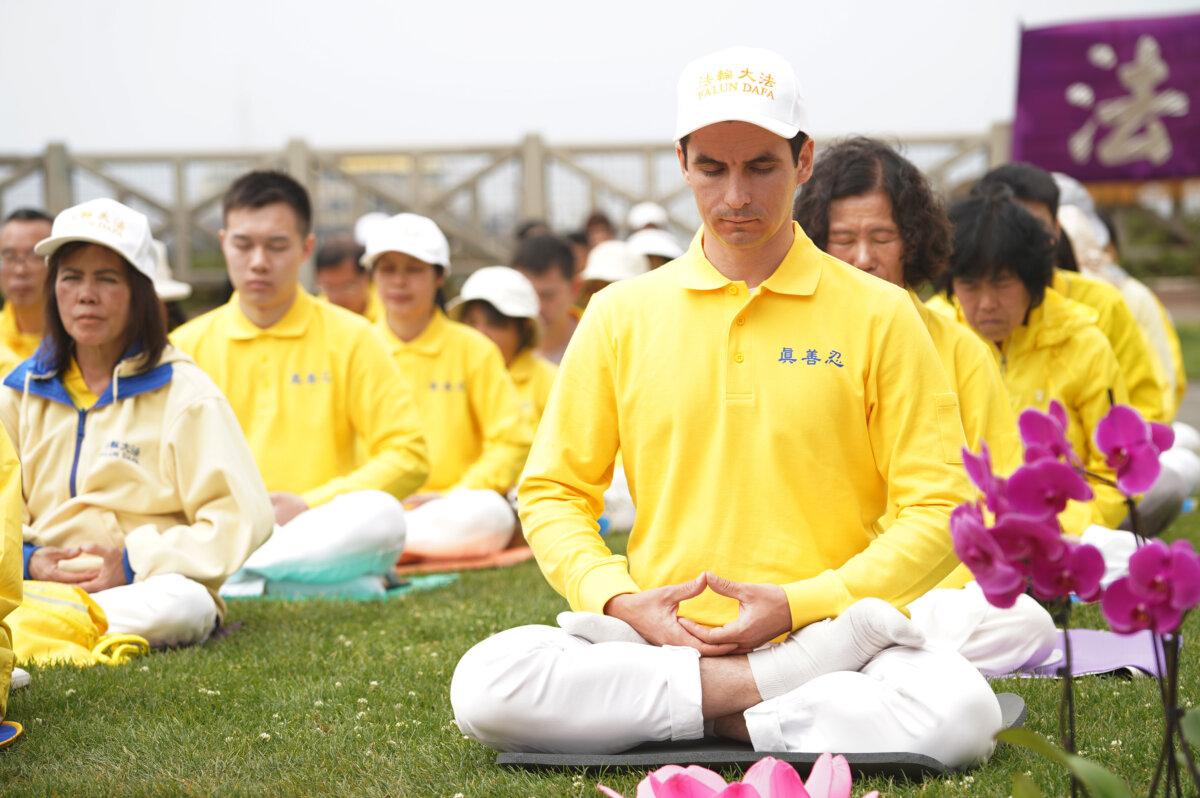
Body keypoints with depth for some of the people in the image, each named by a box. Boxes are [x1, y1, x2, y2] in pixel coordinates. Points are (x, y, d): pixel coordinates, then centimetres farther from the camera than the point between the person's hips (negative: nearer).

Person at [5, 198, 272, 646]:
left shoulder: (183, 392, 4)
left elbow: (242, 516, -4)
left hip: (144, 588, -2)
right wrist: (27, 560, -8)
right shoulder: (21, 392, 16)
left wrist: (135, 563, -13)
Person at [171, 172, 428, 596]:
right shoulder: (187, 345, 11)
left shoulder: (350, 338, 6)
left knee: (380, 515, -34)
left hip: (316, 529, 0)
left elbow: (408, 456, 0)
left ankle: (229, 578, -26)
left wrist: (308, 505, -11)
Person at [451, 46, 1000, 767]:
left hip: (824, 627, -2)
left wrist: (801, 605, -11)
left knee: (960, 713, -33)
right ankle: (785, 684, -20)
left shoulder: (878, 315, 4)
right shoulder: (622, 315, 9)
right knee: (485, 687, -27)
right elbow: (553, 491, 13)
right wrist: (617, 599, -6)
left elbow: (941, 510, 1)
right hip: (655, 641, 2)